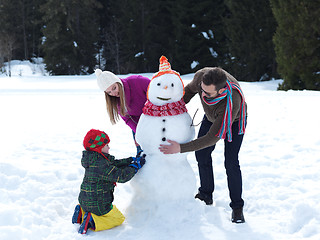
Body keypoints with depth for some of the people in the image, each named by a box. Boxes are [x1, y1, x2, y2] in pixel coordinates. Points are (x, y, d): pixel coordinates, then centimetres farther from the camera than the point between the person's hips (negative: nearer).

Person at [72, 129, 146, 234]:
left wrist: (131, 160, 6)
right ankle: (91, 221, -9)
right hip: (98, 205, -9)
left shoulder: (93, 160, 5)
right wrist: (136, 165, -13)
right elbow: (121, 176, -25)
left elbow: (114, 164, 11)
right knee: (119, 219, 10)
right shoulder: (101, 165, -26)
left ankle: (82, 214, 11)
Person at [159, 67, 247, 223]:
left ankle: (237, 206, 0)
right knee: (202, 154, 4)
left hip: (234, 121, -5)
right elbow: (190, 89, -6)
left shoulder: (232, 102, -48)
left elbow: (213, 137, -41)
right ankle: (206, 195, 22)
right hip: (211, 116, 5)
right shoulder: (201, 76, -35)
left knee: (230, 162, -15)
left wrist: (181, 148, -42)